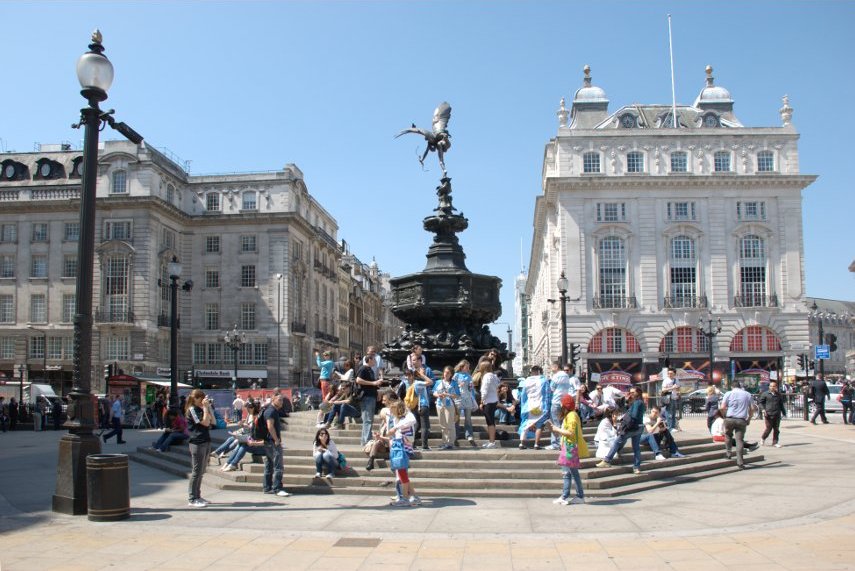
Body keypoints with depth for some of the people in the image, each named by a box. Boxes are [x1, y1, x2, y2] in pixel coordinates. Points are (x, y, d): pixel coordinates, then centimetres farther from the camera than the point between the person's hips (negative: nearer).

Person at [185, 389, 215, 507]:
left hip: (205, 441, 9)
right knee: (196, 471, -7)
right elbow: (205, 422, -18)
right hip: (197, 443, -9)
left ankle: (197, 496, 20)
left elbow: (212, 421, 13)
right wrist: (205, 407, -14)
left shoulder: (201, 409, 17)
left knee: (201, 471, 13)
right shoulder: (192, 409, -9)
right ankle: (192, 500, -4)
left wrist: (209, 407, 6)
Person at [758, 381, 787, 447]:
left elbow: (781, 405, 21)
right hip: (768, 414, -4)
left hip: (777, 415, 4)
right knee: (769, 428, -3)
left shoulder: (779, 395, 13)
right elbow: (760, 402, 3)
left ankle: (775, 442, 12)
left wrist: (784, 413, 20)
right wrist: (763, 409, -10)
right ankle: (763, 438, 22)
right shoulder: (765, 394, 1)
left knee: (776, 429, 3)